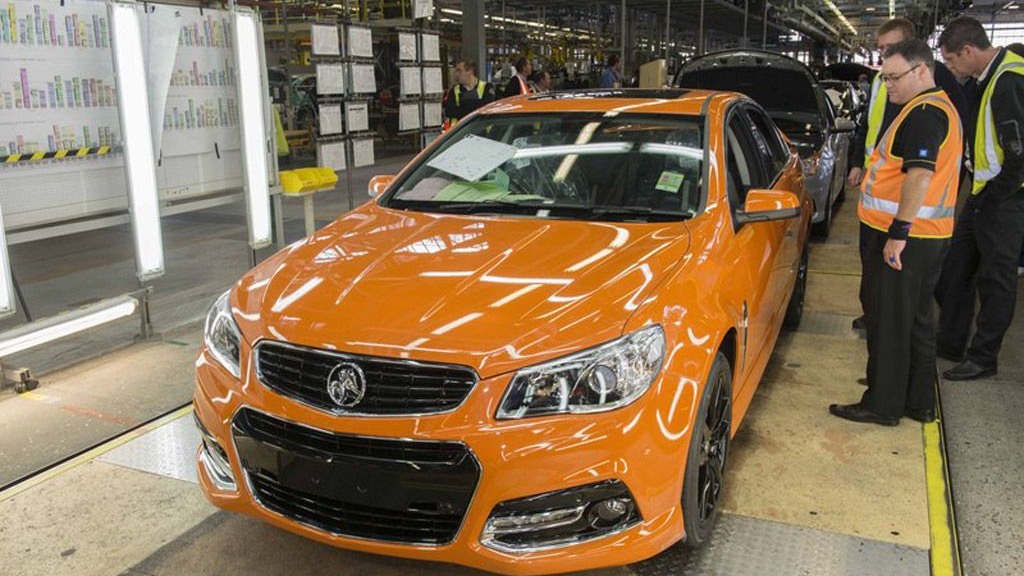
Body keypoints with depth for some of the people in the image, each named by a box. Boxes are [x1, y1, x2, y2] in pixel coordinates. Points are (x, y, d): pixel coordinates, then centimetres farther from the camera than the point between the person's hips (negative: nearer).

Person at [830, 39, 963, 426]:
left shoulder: (923, 113, -16)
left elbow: (920, 175, -25)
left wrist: (898, 233, -26)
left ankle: (883, 404, 7)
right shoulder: (941, 108, 18)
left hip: (903, 237, -10)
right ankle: (919, 402, 26)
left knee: (888, 323, -2)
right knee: (917, 321, 16)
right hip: (930, 234, 10)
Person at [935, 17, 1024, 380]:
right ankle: (950, 343, 29)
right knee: (958, 268, 16)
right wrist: (980, 193, 12)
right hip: (982, 193, 10)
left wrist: (995, 195, -14)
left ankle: (983, 358, 14)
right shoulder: (989, 77, 9)